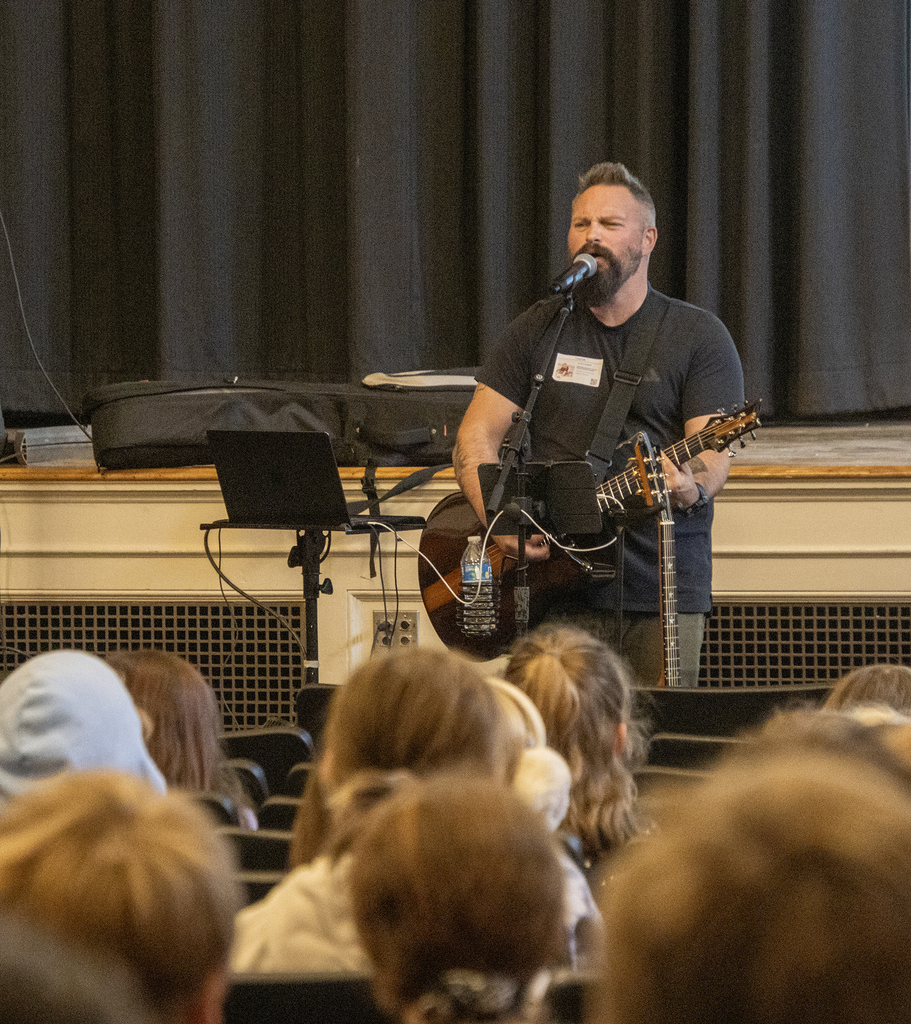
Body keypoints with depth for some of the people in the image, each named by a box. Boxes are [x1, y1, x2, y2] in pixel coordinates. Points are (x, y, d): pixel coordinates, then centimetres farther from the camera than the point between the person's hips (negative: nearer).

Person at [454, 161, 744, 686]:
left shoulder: (698, 335, 3)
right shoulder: (539, 329, 11)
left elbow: (712, 454, -6)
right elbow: (476, 435, 8)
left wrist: (691, 489, -30)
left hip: (662, 590, -2)